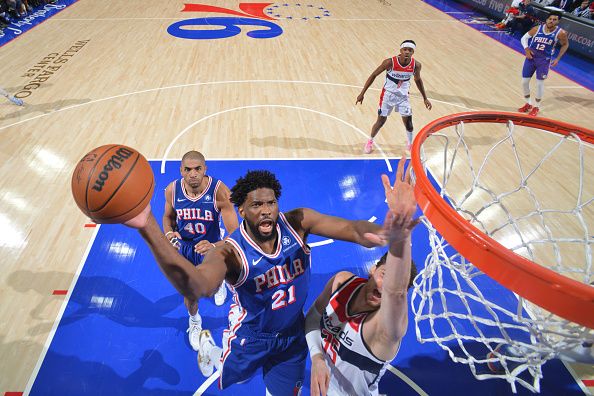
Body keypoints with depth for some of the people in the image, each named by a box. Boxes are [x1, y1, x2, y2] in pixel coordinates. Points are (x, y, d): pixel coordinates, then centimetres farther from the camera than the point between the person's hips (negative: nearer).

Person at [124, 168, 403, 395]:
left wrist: (372, 232, -61)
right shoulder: (230, 252, -33)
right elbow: (197, 287, -54)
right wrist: (148, 228, -68)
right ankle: (207, 346, 61)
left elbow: (350, 227, -35)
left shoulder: (297, 222, -24)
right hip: (251, 337, -1)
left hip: (293, 334, 2)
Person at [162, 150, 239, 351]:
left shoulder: (220, 191, -33)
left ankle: (219, 284, 68)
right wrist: (169, 233, -22)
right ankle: (194, 321, 52)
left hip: (211, 247, -1)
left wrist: (214, 246, -53)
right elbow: (168, 217, 0)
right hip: (184, 248, 2)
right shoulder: (172, 190, -21)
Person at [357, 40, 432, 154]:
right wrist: (362, 93, -15)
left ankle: (410, 144, 25)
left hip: (403, 96, 2)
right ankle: (370, 142, 29)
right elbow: (374, 75, -14)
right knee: (381, 120, 4)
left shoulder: (416, 65, -14)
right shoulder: (390, 62, -24)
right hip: (388, 94, -2)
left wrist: (425, 98, 10)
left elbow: (417, 80, 6)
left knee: (408, 121, 0)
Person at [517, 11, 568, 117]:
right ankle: (528, 104, 26)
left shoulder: (560, 33, -13)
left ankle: (536, 107, 17)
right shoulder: (537, 29, -11)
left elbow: (565, 45, 4)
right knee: (524, 81, 4)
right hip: (531, 57, 2)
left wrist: (557, 58, -3)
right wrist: (526, 49, -13)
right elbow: (524, 38, 3)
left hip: (544, 60, -2)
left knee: (540, 83, 0)